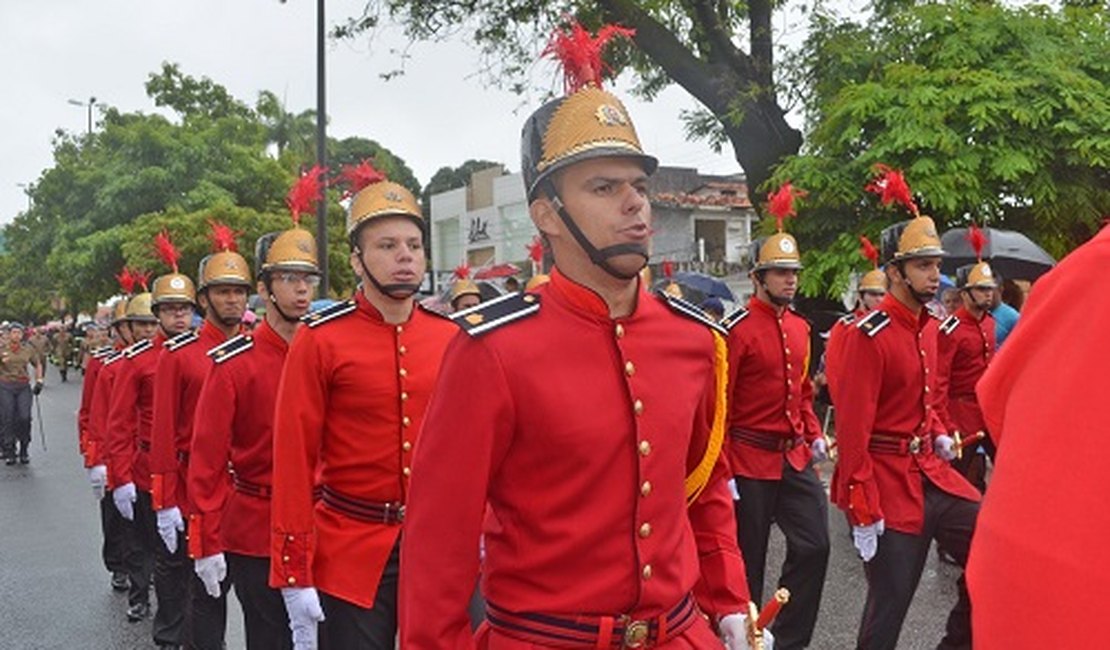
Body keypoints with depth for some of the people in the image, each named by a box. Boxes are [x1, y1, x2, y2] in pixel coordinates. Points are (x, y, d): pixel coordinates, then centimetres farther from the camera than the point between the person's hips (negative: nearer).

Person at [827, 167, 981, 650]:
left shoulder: (930, 326, 8)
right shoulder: (869, 335, -18)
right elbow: (853, 429, -20)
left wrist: (939, 434, 7)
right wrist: (862, 512, -21)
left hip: (931, 471, 8)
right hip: (889, 483, -8)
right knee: (889, 606, 3)